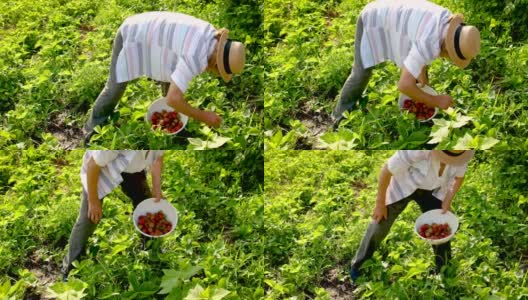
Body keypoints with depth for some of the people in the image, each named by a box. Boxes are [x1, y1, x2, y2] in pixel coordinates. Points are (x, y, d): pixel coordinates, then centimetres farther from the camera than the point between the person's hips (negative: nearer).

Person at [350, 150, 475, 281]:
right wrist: (380, 204, -16)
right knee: (380, 225, 6)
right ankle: (359, 265, 29)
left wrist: (448, 201, -12)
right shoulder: (417, 150, -43)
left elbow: (459, 176, -2)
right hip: (404, 185, -3)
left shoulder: (464, 154, -28)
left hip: (433, 189, 3)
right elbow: (387, 170, -26)